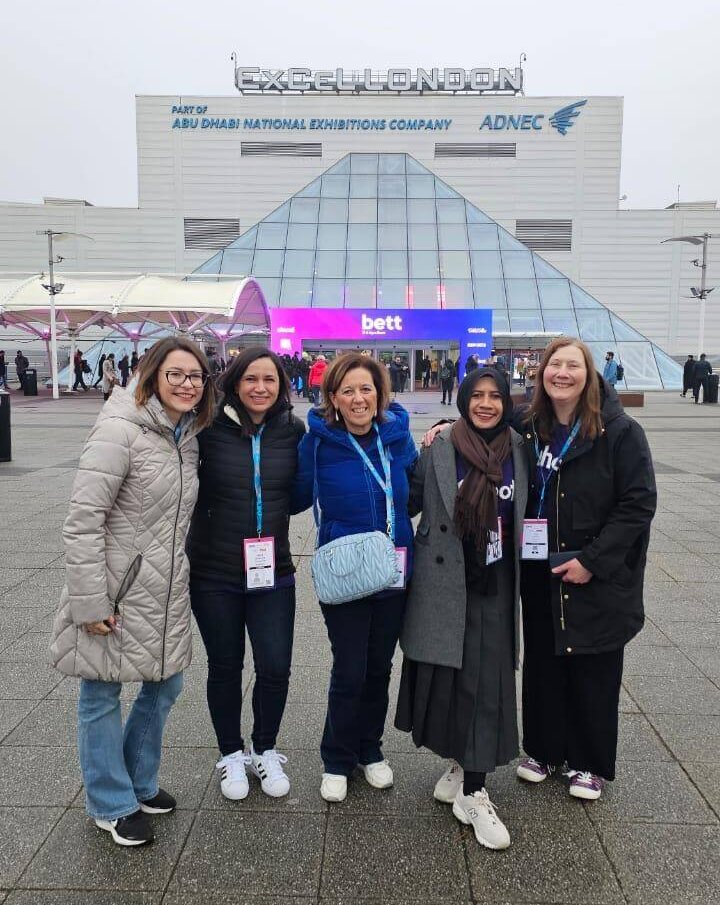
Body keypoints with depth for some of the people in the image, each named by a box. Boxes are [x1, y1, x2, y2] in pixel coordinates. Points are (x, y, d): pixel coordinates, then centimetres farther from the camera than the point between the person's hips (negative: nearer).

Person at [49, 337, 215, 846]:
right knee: (102, 697, 9)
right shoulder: (121, 430, -17)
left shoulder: (189, 436, 7)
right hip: (116, 593, -7)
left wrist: (185, 579, 16)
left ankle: (140, 782, 41)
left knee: (164, 686, 19)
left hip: (166, 594, 8)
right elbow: (83, 520, -19)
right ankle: (112, 804, 30)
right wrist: (90, 602, -20)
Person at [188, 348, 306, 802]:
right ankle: (231, 755, 36)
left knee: (275, 668, 3)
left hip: (273, 572, 2)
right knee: (225, 667, 13)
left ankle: (266, 751, 31)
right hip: (215, 573, -1)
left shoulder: (293, 430, -2)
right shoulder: (211, 428, -8)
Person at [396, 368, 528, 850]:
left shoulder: (518, 449, 2)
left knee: (487, 682, 1)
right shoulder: (439, 448, -6)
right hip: (444, 582, -1)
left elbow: (523, 512, 13)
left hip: (495, 585, 2)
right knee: (446, 677, 6)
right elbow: (411, 502, 4)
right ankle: (461, 761, 31)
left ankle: (473, 792, 13)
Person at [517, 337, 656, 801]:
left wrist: (592, 561, -18)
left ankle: (591, 764, 28)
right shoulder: (531, 430, 2)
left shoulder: (620, 432, -13)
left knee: (593, 671, 9)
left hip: (597, 578, -4)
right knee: (542, 662, 14)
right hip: (541, 575, 4)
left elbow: (639, 503, -14)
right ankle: (544, 749, 34)